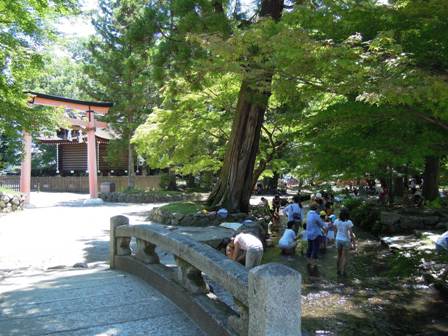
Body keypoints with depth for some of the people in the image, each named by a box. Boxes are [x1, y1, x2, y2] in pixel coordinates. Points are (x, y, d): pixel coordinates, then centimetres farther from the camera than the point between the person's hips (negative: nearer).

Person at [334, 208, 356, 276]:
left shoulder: (336, 221, -8)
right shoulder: (349, 222, -19)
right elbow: (351, 233, -17)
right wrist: (354, 241, -6)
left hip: (338, 239, 3)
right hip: (346, 240, -3)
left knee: (339, 255, 19)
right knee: (345, 257, 8)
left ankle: (339, 270, 27)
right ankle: (343, 272, 8)